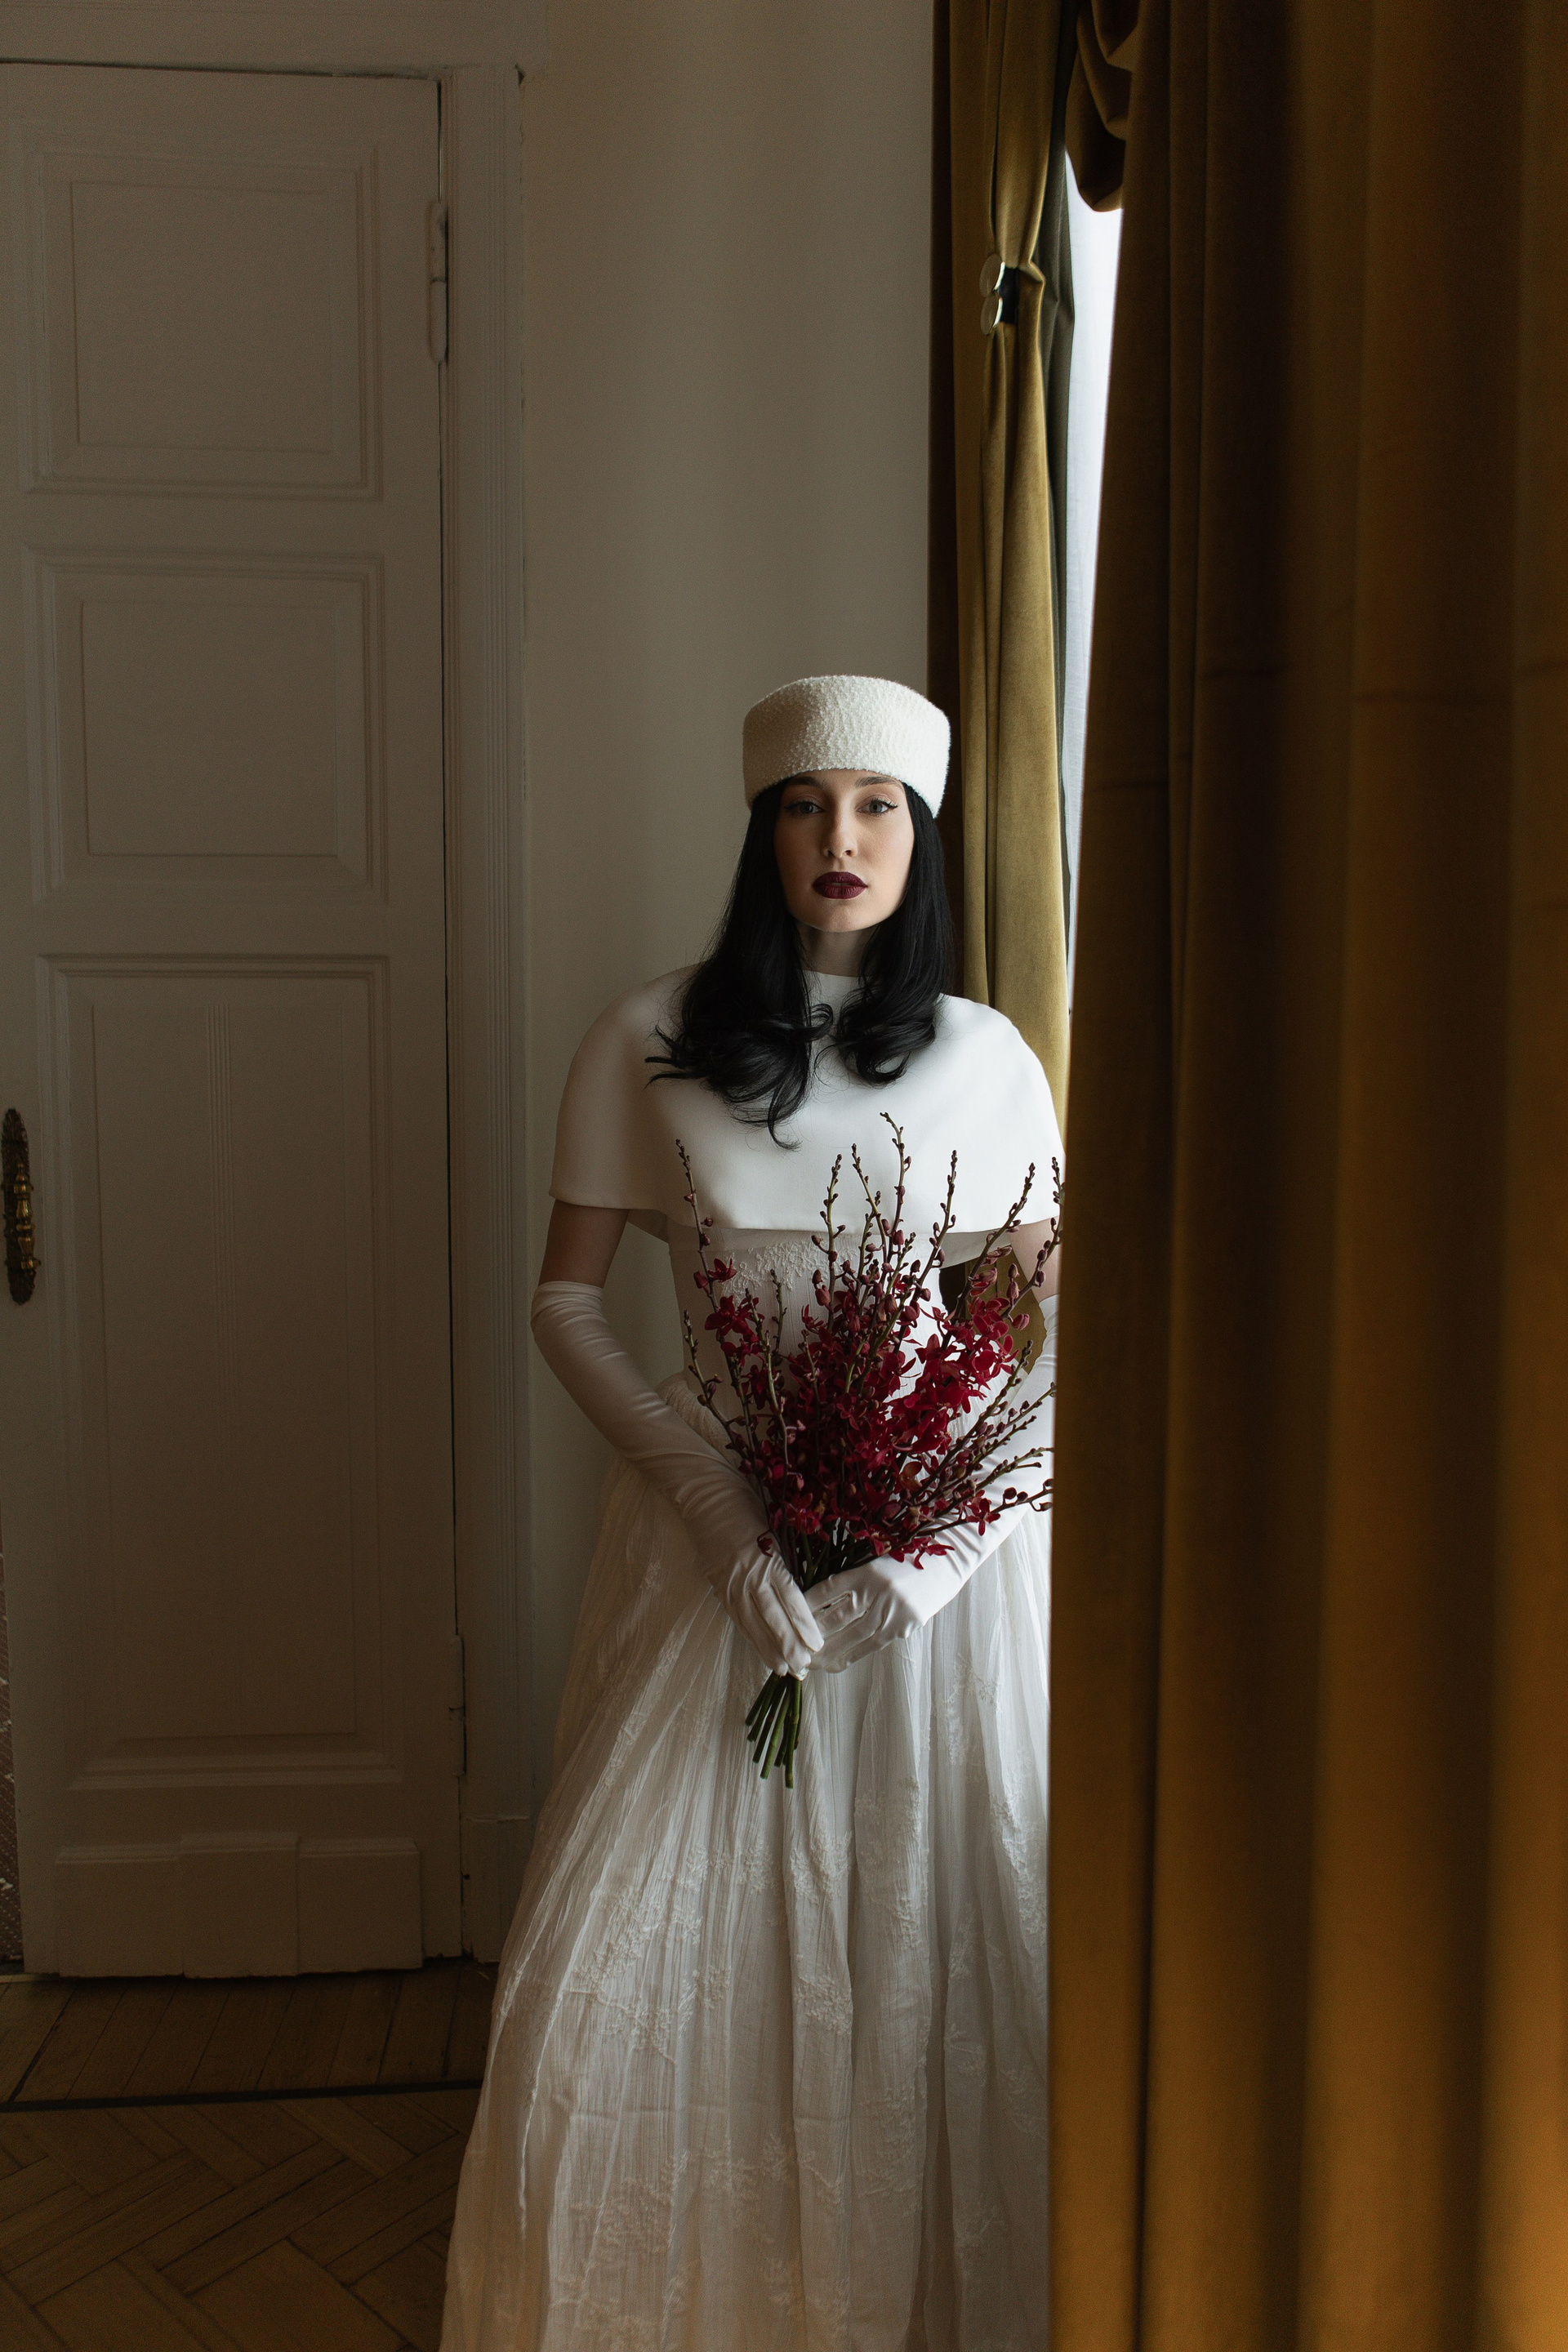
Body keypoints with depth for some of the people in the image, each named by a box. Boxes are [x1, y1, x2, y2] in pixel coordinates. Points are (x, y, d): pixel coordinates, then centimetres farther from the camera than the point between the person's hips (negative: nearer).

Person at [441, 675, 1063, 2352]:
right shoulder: (651, 1041, 1)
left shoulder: (987, 1056, 4)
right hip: (719, 1531, 0)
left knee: (945, 1945, 5)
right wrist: (713, 1493, -11)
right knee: (643, 1945, 2)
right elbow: (565, 1299, 1)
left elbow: (1053, 1325, 4)